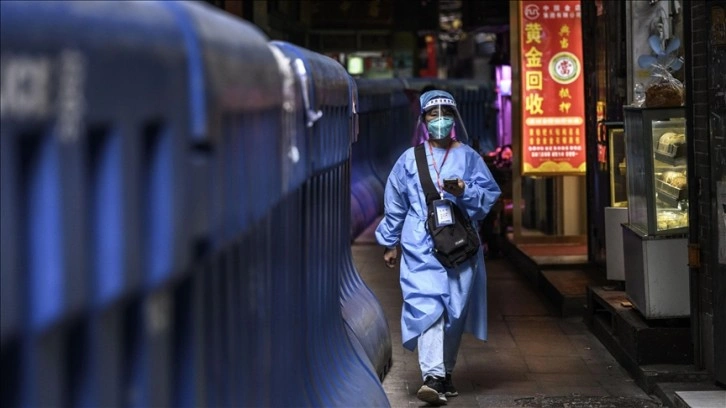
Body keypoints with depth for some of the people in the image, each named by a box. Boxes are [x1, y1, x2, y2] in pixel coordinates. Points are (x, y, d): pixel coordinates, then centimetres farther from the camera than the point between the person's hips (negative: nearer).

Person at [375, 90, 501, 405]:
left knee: (455, 310, 6)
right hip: (420, 248, -1)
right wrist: (390, 243, 16)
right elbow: (395, 204, 14)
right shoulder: (410, 159, 9)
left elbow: (489, 193, 4)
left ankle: (445, 372, 22)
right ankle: (433, 377, -24)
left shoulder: (468, 157, 9)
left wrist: (465, 192, -15)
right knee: (427, 306, -15)